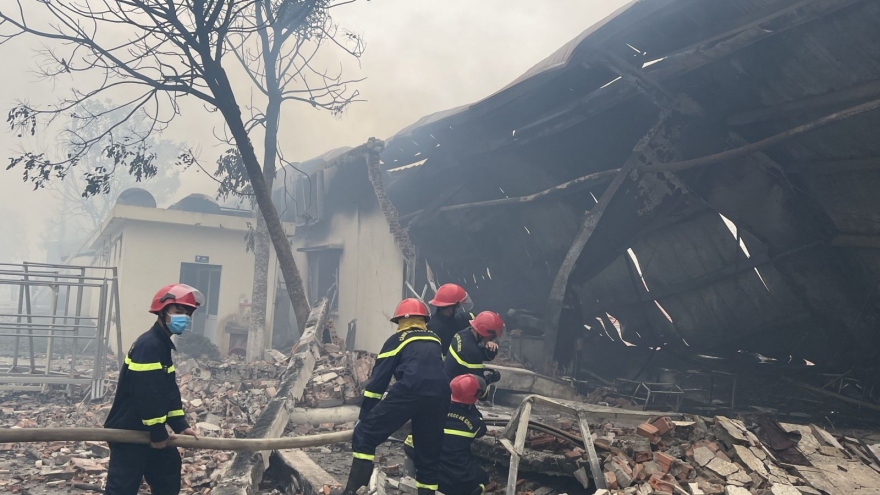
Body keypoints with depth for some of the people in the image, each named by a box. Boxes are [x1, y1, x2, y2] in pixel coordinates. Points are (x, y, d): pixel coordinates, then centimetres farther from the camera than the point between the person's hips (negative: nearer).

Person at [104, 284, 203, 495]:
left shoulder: (163, 345, 12)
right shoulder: (149, 345, -21)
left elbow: (169, 391, 14)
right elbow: (148, 394, -26)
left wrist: (180, 425, 8)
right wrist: (158, 433, -19)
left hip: (145, 430, 10)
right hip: (128, 432, -10)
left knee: (167, 475, 19)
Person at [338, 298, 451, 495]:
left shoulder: (397, 340, 18)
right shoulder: (435, 340, 31)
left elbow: (377, 381, 15)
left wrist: (363, 417, 21)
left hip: (409, 392, -4)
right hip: (439, 396, 5)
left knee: (364, 434, 6)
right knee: (429, 454, 18)